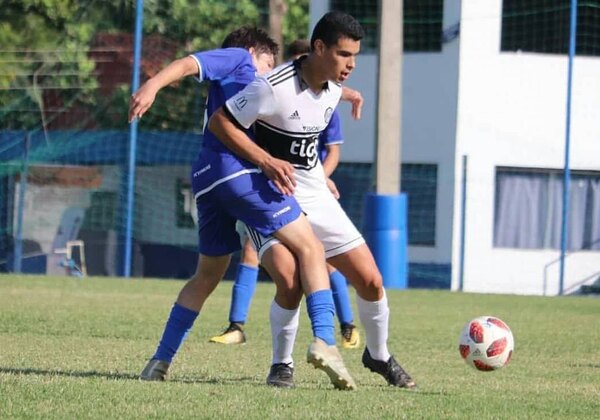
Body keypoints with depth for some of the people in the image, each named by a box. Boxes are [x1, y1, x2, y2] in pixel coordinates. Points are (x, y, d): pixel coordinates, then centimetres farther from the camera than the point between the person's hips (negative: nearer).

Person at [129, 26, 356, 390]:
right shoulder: (239, 58, 12)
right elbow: (189, 64, -5)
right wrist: (153, 85, -22)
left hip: (207, 180, 9)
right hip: (241, 170, -9)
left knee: (207, 275, 20)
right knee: (310, 248, -7)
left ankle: (160, 361, 16)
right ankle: (324, 340, -24)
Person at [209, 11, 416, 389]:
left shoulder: (333, 91, 3)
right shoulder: (275, 88, -22)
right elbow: (220, 122, -19)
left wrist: (319, 175, 14)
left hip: (316, 198, 7)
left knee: (370, 281, 2)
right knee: (291, 281, -28)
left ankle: (379, 355, 27)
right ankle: (282, 365, -6)